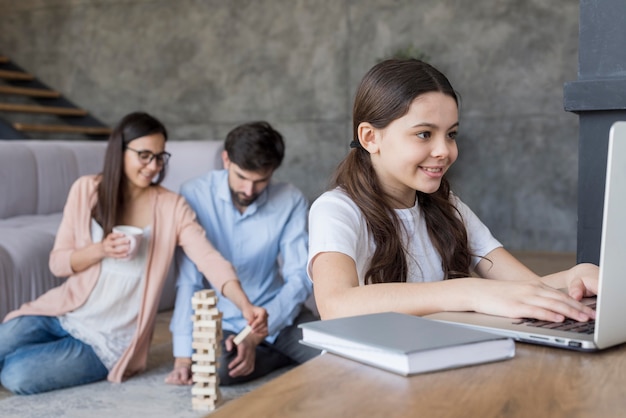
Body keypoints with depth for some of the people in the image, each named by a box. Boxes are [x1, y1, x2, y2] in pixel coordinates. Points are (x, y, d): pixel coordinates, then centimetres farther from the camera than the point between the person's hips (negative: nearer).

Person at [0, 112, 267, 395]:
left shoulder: (172, 207, -10)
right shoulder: (86, 190, -4)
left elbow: (210, 259, -21)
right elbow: (57, 262, -1)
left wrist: (245, 305, -39)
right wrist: (100, 250, -22)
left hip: (110, 340, -3)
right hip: (64, 313, 3)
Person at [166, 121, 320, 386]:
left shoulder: (291, 201, -10)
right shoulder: (195, 195, -14)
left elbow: (299, 278, -11)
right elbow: (188, 280, -16)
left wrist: (256, 336, -24)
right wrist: (183, 357, -22)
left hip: (277, 313, 1)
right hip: (222, 319, 0)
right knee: (215, 368, -31)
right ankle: (291, 355, -2)